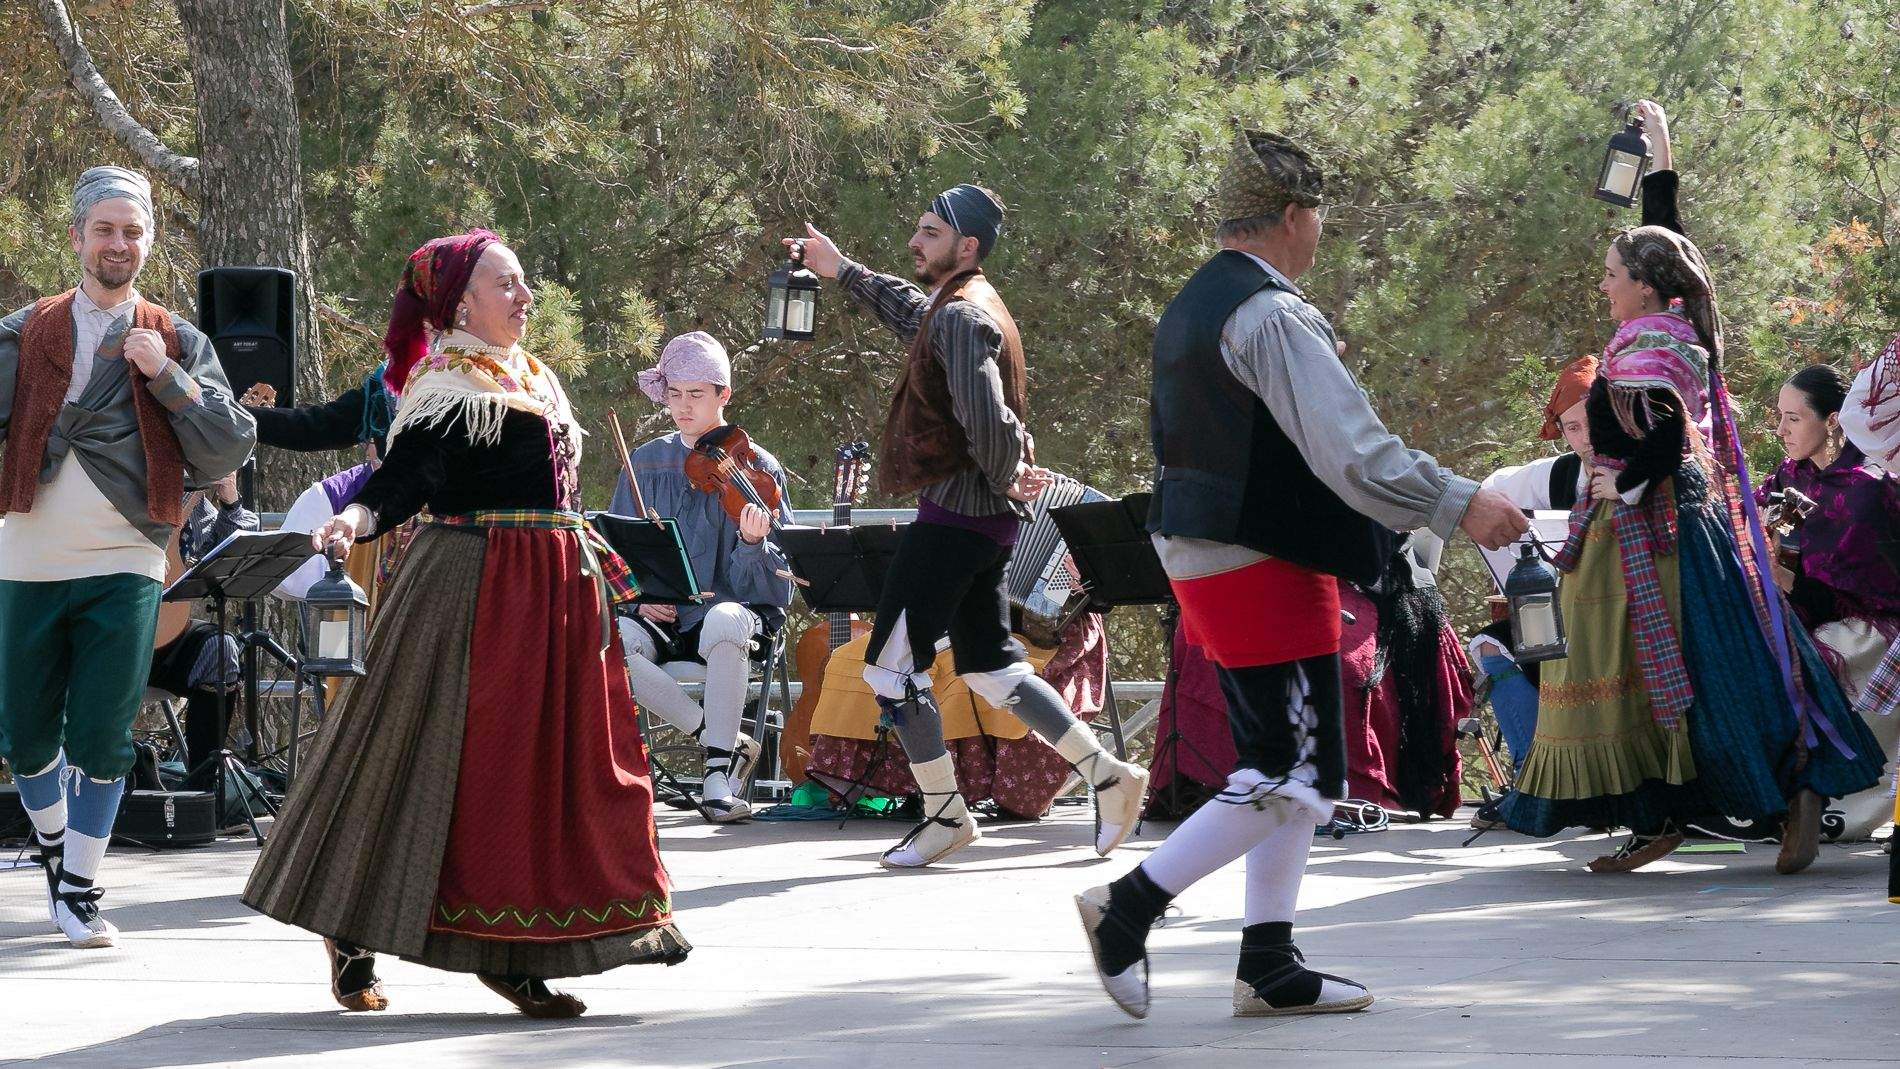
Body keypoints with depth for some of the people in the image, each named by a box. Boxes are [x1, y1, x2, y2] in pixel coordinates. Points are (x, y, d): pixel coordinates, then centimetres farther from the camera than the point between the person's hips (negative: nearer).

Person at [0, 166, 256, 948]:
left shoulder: (177, 344, 6)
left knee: (101, 737, -6)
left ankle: (80, 888, 7)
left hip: (125, 567, -1)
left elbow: (229, 452, -3)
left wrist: (167, 376, -11)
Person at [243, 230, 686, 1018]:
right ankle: (352, 936, 5)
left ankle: (514, 955, 8)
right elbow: (404, 475, -21)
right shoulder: (444, 387, -8)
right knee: (440, 756, -6)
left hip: (555, 594, 8)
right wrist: (357, 518, -39)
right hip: (472, 589, -8)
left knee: (554, 763, 4)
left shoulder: (536, 382, 18)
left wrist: (605, 569, 29)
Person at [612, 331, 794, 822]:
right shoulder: (647, 462, 10)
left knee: (724, 621, -40)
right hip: (661, 616, 3)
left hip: (738, 608, -3)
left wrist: (752, 542, -27)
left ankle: (719, 772, -27)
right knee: (614, 639, -32)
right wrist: (639, 597, -6)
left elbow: (773, 584, -5)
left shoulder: (756, 467, 1)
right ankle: (726, 742, -16)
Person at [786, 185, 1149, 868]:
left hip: (955, 514, -10)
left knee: (892, 664, -5)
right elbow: (908, 311, 40)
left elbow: (984, 415, -27)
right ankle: (1110, 776, 13)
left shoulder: (962, 316, -16)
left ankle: (946, 815, 2)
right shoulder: (946, 309, 16)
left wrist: (1005, 478, -11)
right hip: (988, 519, 10)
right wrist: (841, 271, 43)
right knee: (989, 666, 14)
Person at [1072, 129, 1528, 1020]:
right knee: (1292, 776, -6)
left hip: (1200, 552, 10)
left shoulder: (1189, 308, 14)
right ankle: (1130, 905, -8)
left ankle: (1270, 965, 13)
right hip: (1264, 568, -10)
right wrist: (1461, 506, -17)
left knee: (1283, 765, 13)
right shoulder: (1273, 317, -17)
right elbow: (1353, 451, -24)